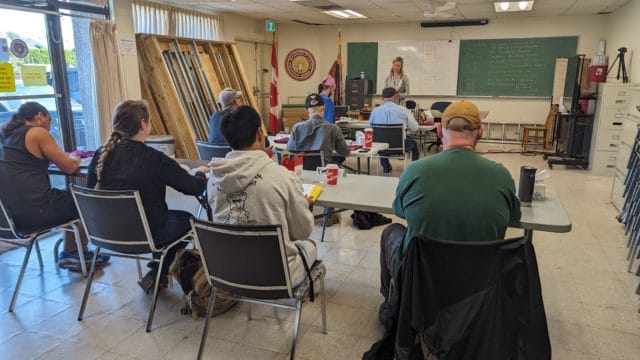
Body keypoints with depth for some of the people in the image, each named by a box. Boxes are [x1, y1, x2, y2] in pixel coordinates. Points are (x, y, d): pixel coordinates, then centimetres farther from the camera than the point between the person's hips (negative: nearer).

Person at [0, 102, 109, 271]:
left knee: (71, 198, 27)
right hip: (33, 211, -9)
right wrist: (75, 159, 15)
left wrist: (64, 157, 22)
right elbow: (69, 167, -7)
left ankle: (68, 254, 31)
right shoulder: (38, 133, -8)